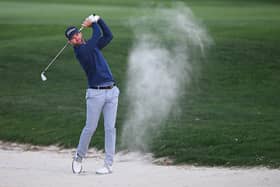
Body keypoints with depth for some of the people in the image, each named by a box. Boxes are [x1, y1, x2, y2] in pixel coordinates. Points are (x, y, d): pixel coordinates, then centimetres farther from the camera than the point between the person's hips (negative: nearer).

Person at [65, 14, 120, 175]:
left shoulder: (93, 46, 16)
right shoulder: (80, 51, -7)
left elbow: (109, 36, 16)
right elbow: (97, 36, -9)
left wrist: (97, 19, 10)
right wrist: (93, 24, 8)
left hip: (111, 91, 5)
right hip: (95, 93, -5)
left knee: (110, 128, -1)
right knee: (90, 128, -2)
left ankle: (109, 165, -1)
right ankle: (79, 157, 21)